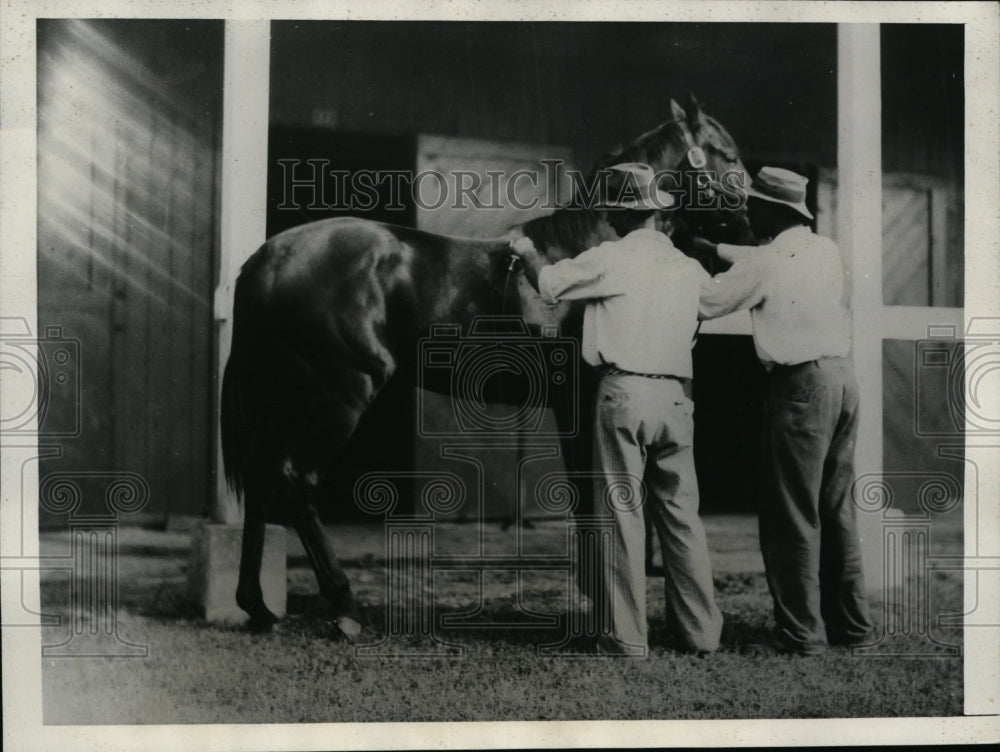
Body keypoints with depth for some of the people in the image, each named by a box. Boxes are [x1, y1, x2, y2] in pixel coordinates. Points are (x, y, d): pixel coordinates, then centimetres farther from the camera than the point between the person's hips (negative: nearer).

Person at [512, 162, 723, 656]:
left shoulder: (611, 259, -4)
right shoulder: (691, 270, 10)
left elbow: (548, 284, 5)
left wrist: (527, 252, 26)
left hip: (623, 393, -5)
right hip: (676, 397, 5)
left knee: (624, 513, -1)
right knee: (681, 514, 12)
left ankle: (627, 638, 1)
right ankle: (700, 631, 16)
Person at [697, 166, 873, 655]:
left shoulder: (767, 262, -11)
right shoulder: (825, 250, 10)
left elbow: (704, 302, -4)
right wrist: (714, 248, 29)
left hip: (801, 385, -7)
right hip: (842, 378, 8)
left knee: (792, 514, -1)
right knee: (835, 507, 15)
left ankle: (801, 631, 1)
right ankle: (849, 621, 22)